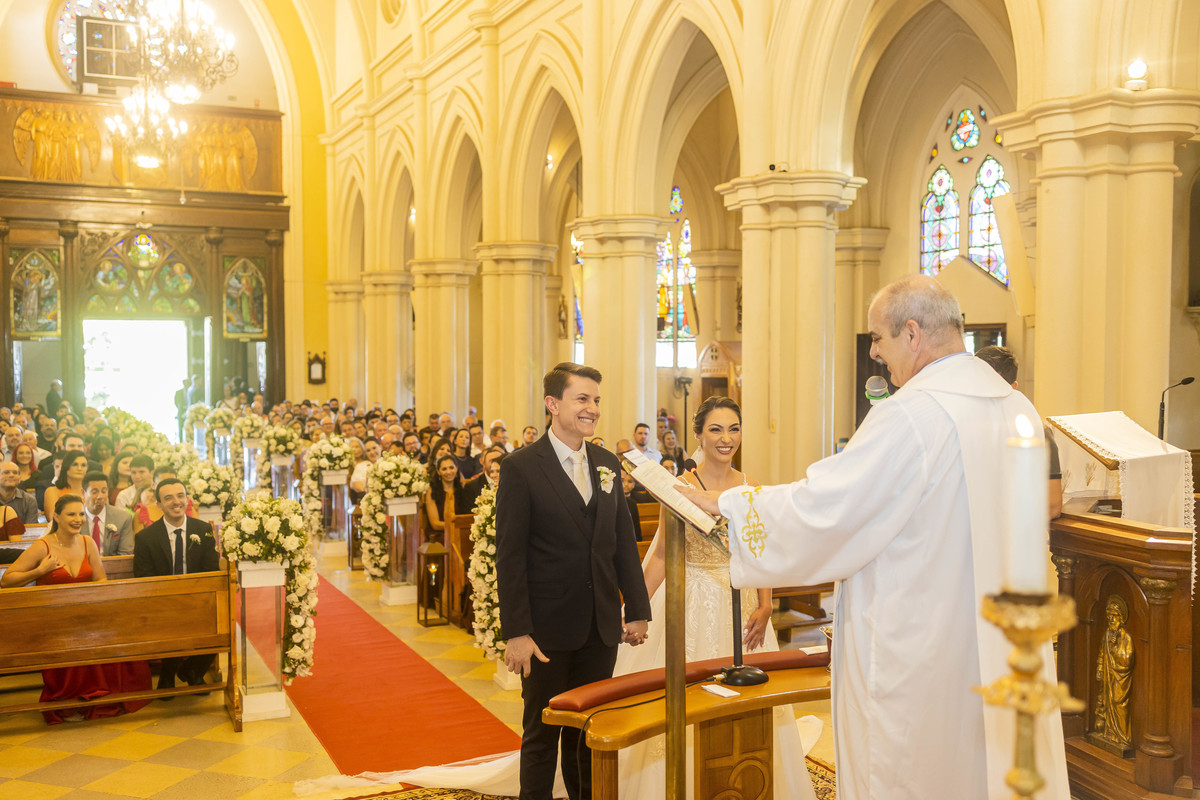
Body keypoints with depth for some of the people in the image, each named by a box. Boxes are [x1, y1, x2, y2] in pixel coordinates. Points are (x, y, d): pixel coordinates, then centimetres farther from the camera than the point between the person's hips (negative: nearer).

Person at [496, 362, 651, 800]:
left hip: (601, 627, 5)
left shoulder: (608, 464, 8)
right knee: (542, 735, 9)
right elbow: (510, 556, -12)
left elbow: (624, 543, 11)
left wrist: (638, 609, 7)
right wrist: (516, 632, -16)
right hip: (548, 629, -4)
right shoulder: (521, 467, -9)